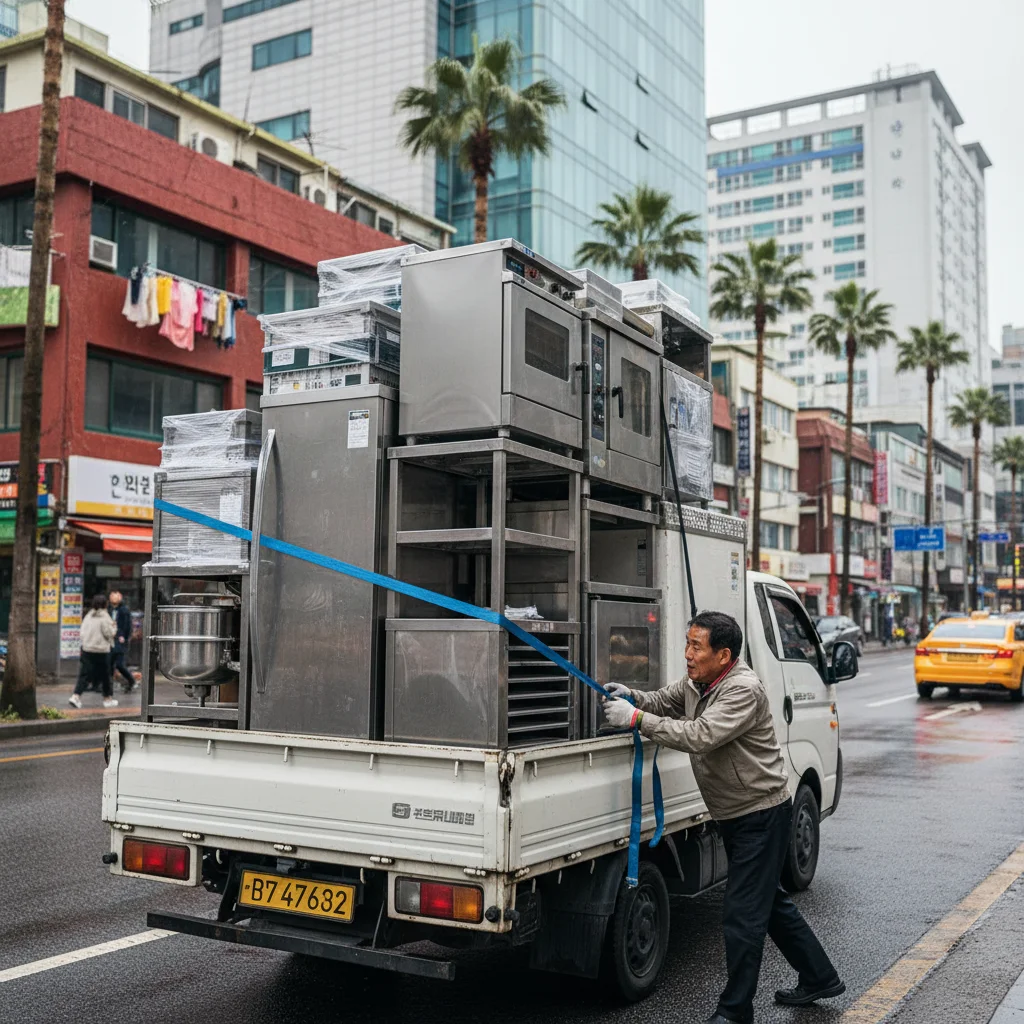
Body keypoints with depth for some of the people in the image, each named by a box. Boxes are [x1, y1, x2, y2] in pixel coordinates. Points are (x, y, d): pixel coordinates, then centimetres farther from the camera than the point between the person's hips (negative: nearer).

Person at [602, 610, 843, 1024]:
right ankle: (819, 978, 37)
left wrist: (637, 719, -34)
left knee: (742, 915, -4)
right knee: (771, 902, 21)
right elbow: (663, 701, 11)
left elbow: (700, 737, -35)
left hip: (763, 815, -10)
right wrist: (632, 697, -11)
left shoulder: (743, 690, -26)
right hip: (735, 816, 10)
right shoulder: (695, 683, 3)